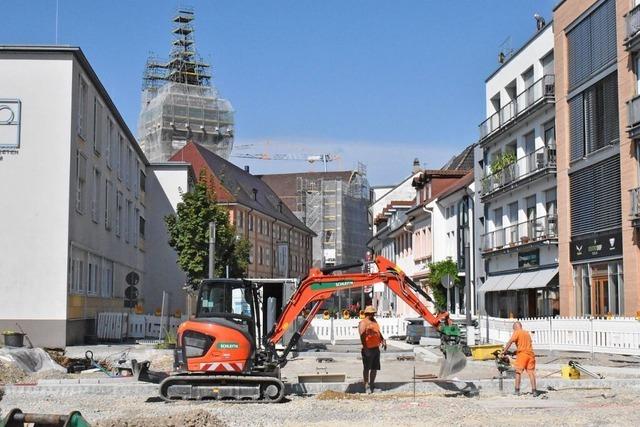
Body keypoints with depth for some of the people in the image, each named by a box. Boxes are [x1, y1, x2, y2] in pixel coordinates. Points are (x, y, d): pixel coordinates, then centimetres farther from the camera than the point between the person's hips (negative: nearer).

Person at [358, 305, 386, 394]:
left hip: (376, 348, 9)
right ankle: (367, 386, -2)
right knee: (367, 368, -4)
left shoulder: (374, 321, 19)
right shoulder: (363, 323, -9)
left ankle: (372, 386, 20)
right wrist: (365, 347, -25)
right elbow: (362, 335, -18)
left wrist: (383, 341, 15)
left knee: (375, 368, 11)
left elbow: (378, 332, 28)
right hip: (368, 349, -9)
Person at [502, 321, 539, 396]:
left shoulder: (517, 332, 0)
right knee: (531, 372, 6)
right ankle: (534, 391, 2)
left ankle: (517, 390, 3)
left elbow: (510, 341, -12)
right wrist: (516, 351, 34)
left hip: (522, 354, -5)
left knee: (518, 372, 4)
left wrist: (504, 351, -10)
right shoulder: (527, 333, 20)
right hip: (530, 354, 5)